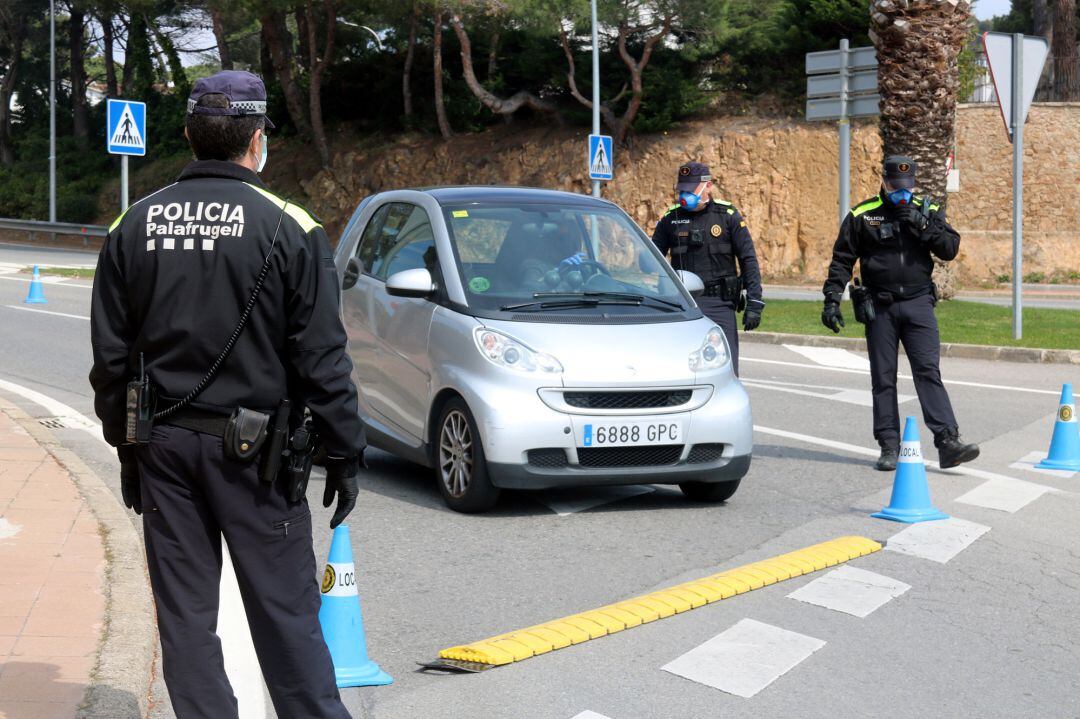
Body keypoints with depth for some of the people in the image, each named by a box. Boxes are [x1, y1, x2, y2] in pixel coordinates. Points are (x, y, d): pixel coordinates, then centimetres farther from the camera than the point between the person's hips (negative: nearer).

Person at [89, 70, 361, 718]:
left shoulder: (136, 225, 5)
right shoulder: (287, 227, -7)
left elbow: (111, 355, 8)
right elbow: (321, 358, -8)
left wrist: (126, 445, 17)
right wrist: (345, 452, 0)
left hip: (162, 445, 3)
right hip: (250, 446, -3)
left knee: (185, 613, 9)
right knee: (283, 607, 4)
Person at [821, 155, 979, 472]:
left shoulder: (928, 211, 7)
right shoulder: (862, 215, 2)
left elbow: (950, 249, -2)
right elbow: (842, 260, 5)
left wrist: (922, 225, -14)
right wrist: (831, 300, -1)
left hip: (918, 304, 0)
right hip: (880, 308, 0)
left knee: (929, 372, -8)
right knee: (883, 379, 4)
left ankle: (948, 442, -13)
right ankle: (889, 447, 10)